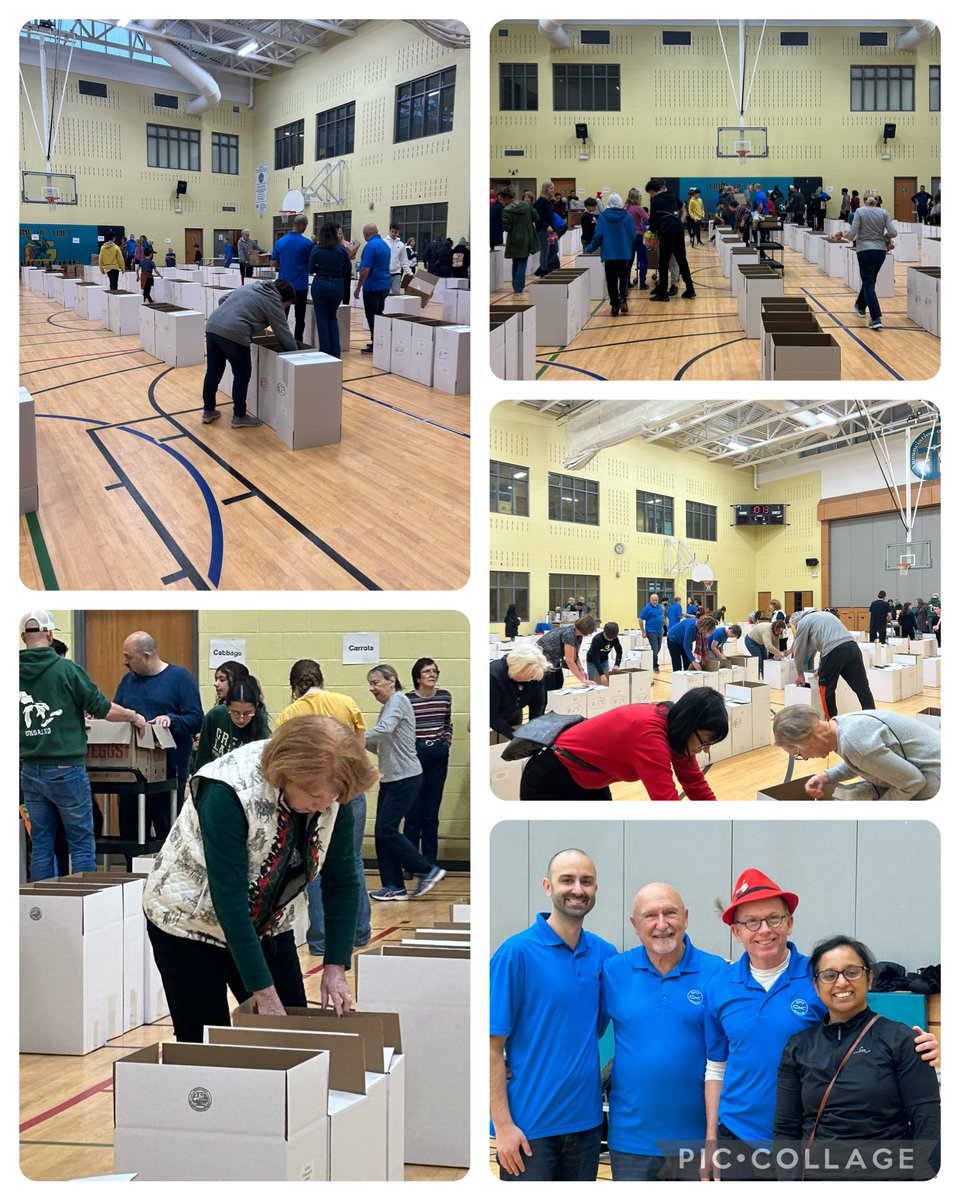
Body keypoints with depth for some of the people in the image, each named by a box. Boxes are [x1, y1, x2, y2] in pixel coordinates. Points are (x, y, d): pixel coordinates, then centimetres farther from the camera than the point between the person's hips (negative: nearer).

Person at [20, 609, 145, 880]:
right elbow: (103, 709, -7)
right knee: (82, 843, 3)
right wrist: (135, 717, 12)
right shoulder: (66, 669, -11)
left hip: (29, 770, 4)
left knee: (41, 844, 11)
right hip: (65, 768, -4)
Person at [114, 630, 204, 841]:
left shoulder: (180, 677, -2)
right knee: (129, 829, 7)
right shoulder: (128, 679, 16)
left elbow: (196, 720, -8)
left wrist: (171, 720, -25)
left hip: (169, 770, -5)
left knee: (167, 831, -1)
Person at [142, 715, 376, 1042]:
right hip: (190, 922, -5)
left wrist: (335, 966, -14)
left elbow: (341, 883, -5)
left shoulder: (332, 797, -15)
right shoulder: (228, 791, -32)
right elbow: (228, 896, -32)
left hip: (266, 925, 5)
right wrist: (264, 993, -30)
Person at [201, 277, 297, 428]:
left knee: (213, 372, 17)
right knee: (242, 375, 7)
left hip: (213, 324, 8)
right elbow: (284, 334, 4)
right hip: (234, 333, -8)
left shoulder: (250, 287, 24)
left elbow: (223, 300, 28)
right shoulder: (273, 302, 3)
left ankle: (208, 411, 26)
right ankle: (239, 417, 14)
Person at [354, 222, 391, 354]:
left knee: (372, 316, -3)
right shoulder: (385, 244, 11)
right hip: (385, 285, 9)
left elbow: (365, 269, -20)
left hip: (373, 287, -9)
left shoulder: (371, 245, -17)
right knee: (379, 315, 15)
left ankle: (375, 345, -2)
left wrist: (358, 288, -14)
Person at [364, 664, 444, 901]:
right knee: (382, 831, 5)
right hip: (390, 779, 9)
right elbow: (381, 746, 16)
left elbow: (385, 729, -28)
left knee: (386, 829, -10)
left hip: (405, 778, -9)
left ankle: (428, 871, 0)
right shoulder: (388, 706, 18)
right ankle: (394, 886, 9)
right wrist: (361, 741, 0)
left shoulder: (398, 700, -10)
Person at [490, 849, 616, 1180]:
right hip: (528, 1127, -5)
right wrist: (504, 1124, -15)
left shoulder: (605, 954, 5)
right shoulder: (516, 952, -10)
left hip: (586, 1124, 5)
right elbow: (493, 1046, -11)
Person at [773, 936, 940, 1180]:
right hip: (817, 1173, 3)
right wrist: (788, 1185, -9)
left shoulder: (902, 1040, -5)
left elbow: (929, 1126, -9)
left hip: (887, 1172, -3)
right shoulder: (798, 1047, 3)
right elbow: (785, 1129, 3)